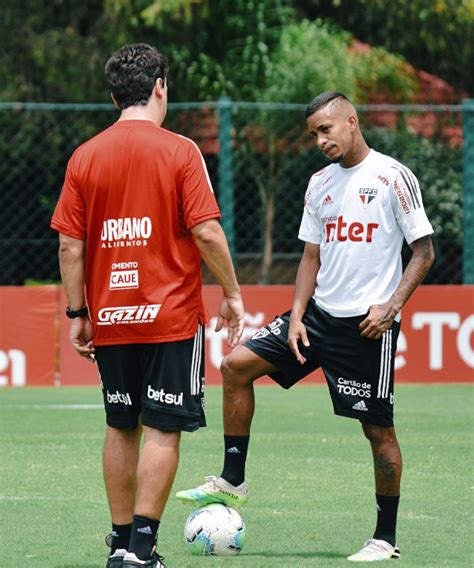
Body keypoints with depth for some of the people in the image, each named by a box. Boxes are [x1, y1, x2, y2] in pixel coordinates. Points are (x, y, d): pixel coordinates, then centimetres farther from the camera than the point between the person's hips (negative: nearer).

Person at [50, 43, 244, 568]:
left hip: (110, 321, 4)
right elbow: (206, 233, -11)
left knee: (121, 428, 14)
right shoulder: (179, 151, -7)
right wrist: (232, 294, 0)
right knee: (162, 430, -1)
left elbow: (70, 247, 2)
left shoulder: (85, 157, 3)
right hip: (172, 317, -4)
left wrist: (77, 315, 9)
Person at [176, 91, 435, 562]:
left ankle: (385, 538, 8)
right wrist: (296, 317, 3)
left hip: (367, 323, -6)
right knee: (236, 365, -4)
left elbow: (424, 250, -6)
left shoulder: (392, 177, -7)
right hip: (319, 312, 6)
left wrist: (392, 304, -16)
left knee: (378, 429, -3)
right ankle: (232, 482, 5)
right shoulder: (321, 184, 11)